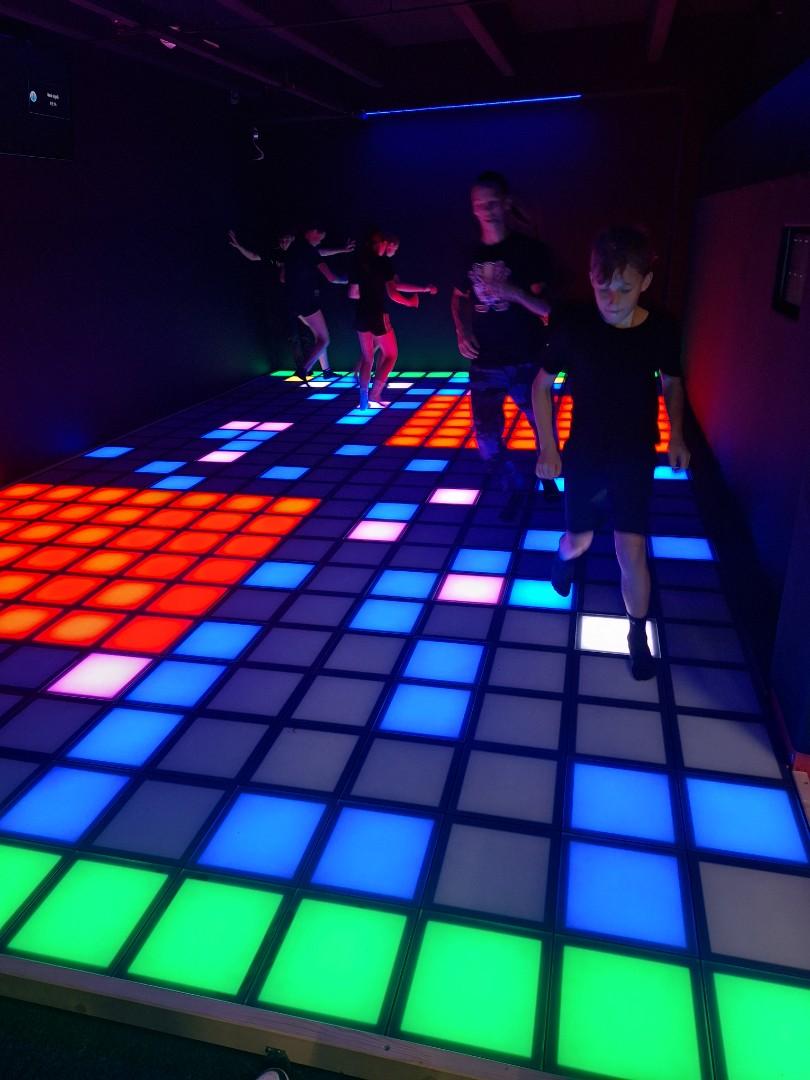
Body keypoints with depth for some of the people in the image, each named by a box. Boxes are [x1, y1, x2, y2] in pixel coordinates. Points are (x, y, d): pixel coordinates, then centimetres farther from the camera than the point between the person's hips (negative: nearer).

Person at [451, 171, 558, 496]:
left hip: (526, 362, -3)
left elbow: (548, 308, -11)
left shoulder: (529, 249, -7)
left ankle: (549, 484, 33)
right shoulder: (470, 255, 6)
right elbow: (459, 299, 22)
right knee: (486, 436, 3)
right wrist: (461, 333, 3)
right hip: (484, 364, 3)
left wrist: (515, 292, -30)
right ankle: (515, 490, 25)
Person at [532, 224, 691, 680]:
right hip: (583, 454, 0)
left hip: (635, 456, 0)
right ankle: (565, 556, 52)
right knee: (579, 540, 13)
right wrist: (548, 448, -7)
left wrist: (677, 435, -1)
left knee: (631, 549, -5)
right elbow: (542, 385, -3)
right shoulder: (573, 326, -16)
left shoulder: (663, 330, -13)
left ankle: (638, 634, 17)